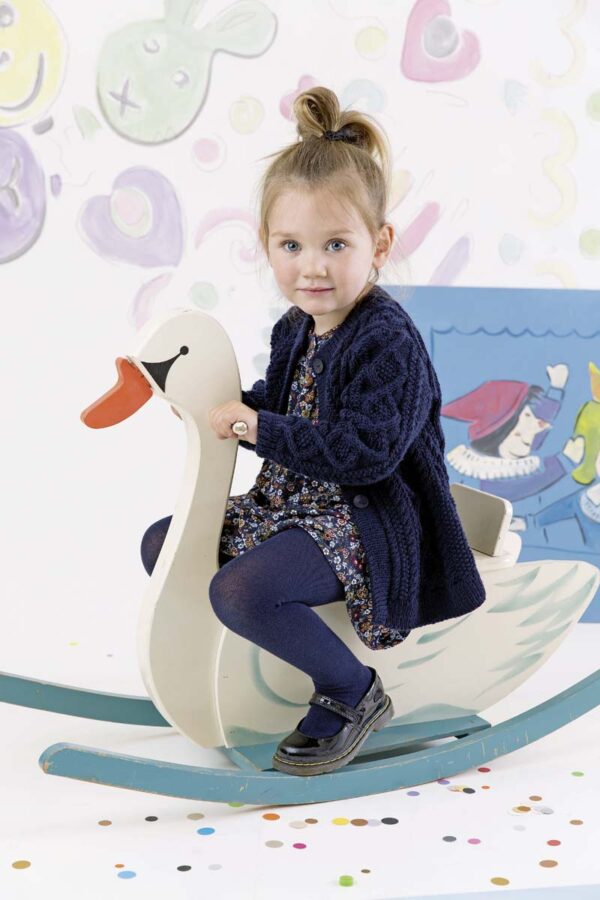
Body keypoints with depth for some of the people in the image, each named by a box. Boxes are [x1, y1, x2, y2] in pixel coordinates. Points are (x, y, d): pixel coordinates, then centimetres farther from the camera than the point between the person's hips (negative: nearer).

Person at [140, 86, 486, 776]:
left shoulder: (388, 342, -20)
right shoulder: (295, 329, 6)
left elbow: (366, 452, -28)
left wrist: (259, 429, -26)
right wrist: (228, 403, 3)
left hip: (366, 520, -10)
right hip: (290, 504, 10)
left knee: (239, 589, -31)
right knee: (162, 545, 11)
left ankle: (353, 693, -8)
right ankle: (257, 645, 26)